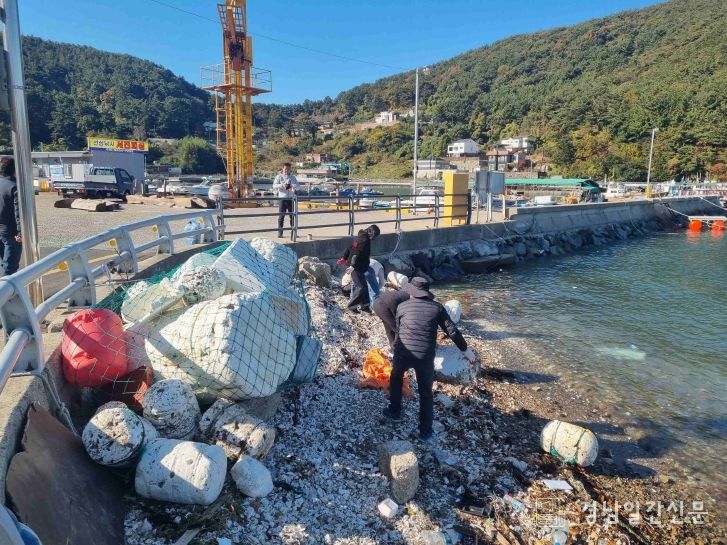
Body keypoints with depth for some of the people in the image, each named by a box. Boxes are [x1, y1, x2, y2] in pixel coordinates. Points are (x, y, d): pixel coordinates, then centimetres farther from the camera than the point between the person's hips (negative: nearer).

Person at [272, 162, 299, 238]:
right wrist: (282, 185, -23)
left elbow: (297, 186, 4)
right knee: (281, 216, -4)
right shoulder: (279, 177, 6)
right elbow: (274, 185, -5)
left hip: (291, 199, 3)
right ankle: (280, 233, 0)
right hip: (282, 199, -3)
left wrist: (292, 186, -18)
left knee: (292, 216, 4)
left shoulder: (293, 177, 14)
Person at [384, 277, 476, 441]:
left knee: (396, 378, 32)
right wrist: (466, 350, 13)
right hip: (425, 356, 0)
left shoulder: (402, 306, 9)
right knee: (426, 392, 18)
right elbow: (452, 332, 4)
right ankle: (425, 431, 23)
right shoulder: (437, 307, 7)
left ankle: (394, 411, 41)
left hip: (403, 353, 0)